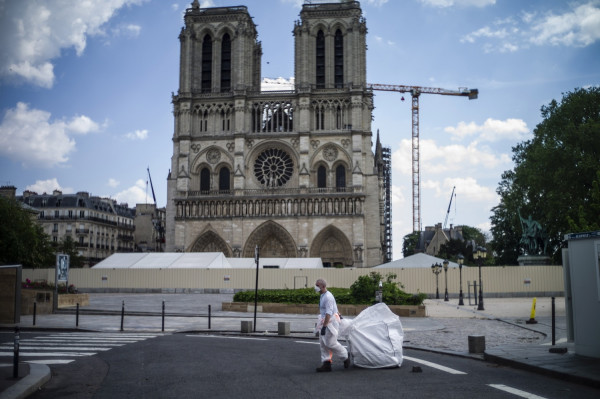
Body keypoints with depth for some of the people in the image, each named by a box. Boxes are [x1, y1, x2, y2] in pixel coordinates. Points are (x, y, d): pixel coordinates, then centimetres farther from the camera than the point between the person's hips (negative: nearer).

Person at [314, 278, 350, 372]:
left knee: (330, 343, -7)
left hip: (331, 321, -10)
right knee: (323, 344, 6)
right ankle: (326, 364, 9)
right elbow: (334, 306, 28)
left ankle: (345, 357, 14)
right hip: (325, 321, 10)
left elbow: (328, 313, -27)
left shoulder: (328, 297, -20)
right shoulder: (323, 296, 11)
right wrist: (338, 314, 41)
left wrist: (324, 326, -31)